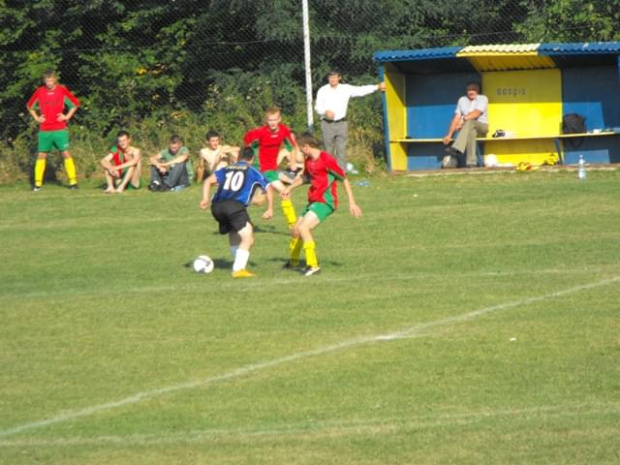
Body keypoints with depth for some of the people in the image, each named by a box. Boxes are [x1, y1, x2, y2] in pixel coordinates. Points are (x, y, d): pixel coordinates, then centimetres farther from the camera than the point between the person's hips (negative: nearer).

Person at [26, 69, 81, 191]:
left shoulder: (62, 91, -2)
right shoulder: (39, 92, 2)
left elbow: (75, 103, 9)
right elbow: (30, 106, 18)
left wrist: (67, 116, 0)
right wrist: (36, 117, 7)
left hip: (60, 129, -2)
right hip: (44, 130, 2)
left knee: (66, 153, -4)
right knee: (41, 155, 2)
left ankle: (73, 181, -2)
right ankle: (38, 183, 5)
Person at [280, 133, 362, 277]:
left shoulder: (327, 160, -17)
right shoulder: (308, 161, 9)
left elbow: (344, 179, -13)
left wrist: (352, 203, -14)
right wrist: (289, 188, 37)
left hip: (325, 201, -9)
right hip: (313, 201, 9)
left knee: (303, 227, -24)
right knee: (296, 230, 14)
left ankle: (313, 265, -20)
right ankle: (293, 262, 38)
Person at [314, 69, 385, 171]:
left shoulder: (346, 89, 4)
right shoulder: (323, 91, 2)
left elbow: (361, 90, 4)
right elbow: (318, 107, 2)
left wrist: (377, 86, -1)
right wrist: (326, 112, -18)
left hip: (341, 123, 1)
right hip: (327, 124, -1)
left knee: (341, 150, 0)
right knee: (328, 151, 0)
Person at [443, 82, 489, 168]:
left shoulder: (483, 99, 0)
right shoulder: (462, 100, 11)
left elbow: (476, 113, -17)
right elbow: (456, 118, 5)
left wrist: (463, 119, -30)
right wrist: (449, 135, -4)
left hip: (482, 126, -2)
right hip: (469, 128, 2)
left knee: (469, 123, -37)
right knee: (471, 132, -37)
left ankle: (457, 149, -57)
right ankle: (471, 163, -50)